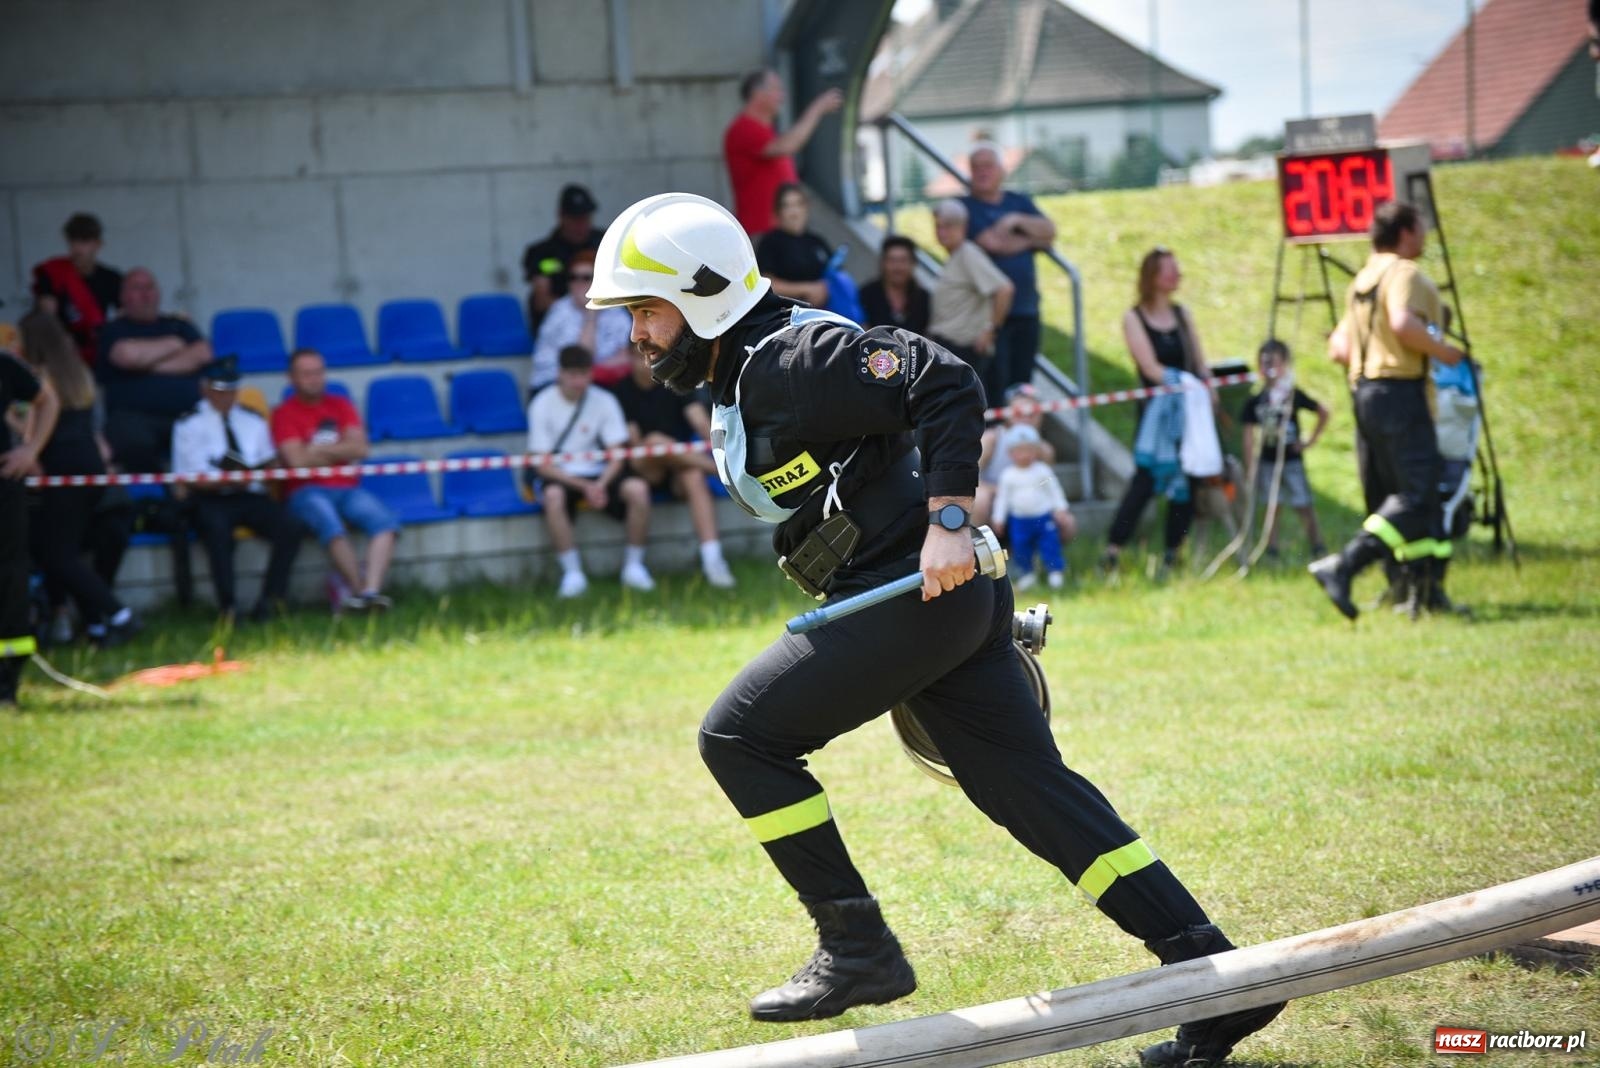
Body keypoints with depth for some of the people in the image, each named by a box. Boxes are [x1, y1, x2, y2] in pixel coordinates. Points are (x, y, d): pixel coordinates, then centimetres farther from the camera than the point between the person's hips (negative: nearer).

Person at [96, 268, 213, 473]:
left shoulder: (179, 326, 27)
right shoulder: (114, 331, 18)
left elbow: (203, 355, 7)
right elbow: (127, 355, -5)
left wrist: (152, 366, 2)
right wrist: (173, 344, 11)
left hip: (188, 412, 2)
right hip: (134, 416, -2)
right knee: (135, 444, -40)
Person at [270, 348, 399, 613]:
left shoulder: (341, 405, 18)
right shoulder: (284, 414, 5)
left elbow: (360, 449, 5)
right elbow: (297, 459, -9)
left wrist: (319, 450, -2)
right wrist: (340, 452, 4)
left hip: (347, 489, 4)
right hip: (306, 492, -4)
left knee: (384, 519, -27)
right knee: (330, 524, -38)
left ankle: (371, 590, -39)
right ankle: (358, 588, -34)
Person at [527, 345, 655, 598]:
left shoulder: (604, 401, 1)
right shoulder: (542, 404, -6)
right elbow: (542, 464, -9)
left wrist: (601, 484, -20)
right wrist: (583, 486, -19)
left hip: (599, 475, 2)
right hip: (559, 475, -2)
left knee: (638, 489, -27)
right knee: (553, 496, -38)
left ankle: (633, 566, -10)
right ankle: (572, 572, -26)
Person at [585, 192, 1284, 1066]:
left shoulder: (790, 359, -13)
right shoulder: (738, 381, 19)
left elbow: (943, 384, -21)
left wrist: (946, 523, -25)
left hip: (920, 591, -10)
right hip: (951, 605, 10)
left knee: (738, 737, -5)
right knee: (1033, 791, 7)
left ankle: (857, 950, 0)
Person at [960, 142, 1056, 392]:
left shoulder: (1021, 203, 17)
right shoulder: (965, 208, 1)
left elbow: (1049, 232, 4)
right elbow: (990, 243, -13)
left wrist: (1018, 221, -10)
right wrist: (1029, 240, 2)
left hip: (1025, 308, 5)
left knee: (1022, 383, 4)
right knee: (995, 384, -11)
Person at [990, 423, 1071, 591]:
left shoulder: (1042, 471, -5)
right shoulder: (1008, 476, -2)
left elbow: (1055, 491, 3)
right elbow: (1002, 498, 4)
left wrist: (1060, 509, 0)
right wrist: (999, 519, 4)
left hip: (1044, 517, -1)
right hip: (1020, 520, 1)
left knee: (1050, 545, -2)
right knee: (1020, 548, 5)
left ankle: (1055, 570, 9)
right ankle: (1025, 573, 21)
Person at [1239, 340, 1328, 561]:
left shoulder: (1294, 396, -5)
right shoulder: (1255, 401, 0)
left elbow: (1323, 412, 3)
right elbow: (1249, 433, 1)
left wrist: (1311, 440, 1)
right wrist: (1251, 463, -5)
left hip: (1291, 458, -2)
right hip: (1267, 460, 2)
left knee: (1304, 505, -1)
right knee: (1270, 506, 4)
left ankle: (1316, 544, 7)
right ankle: (1271, 549, 9)